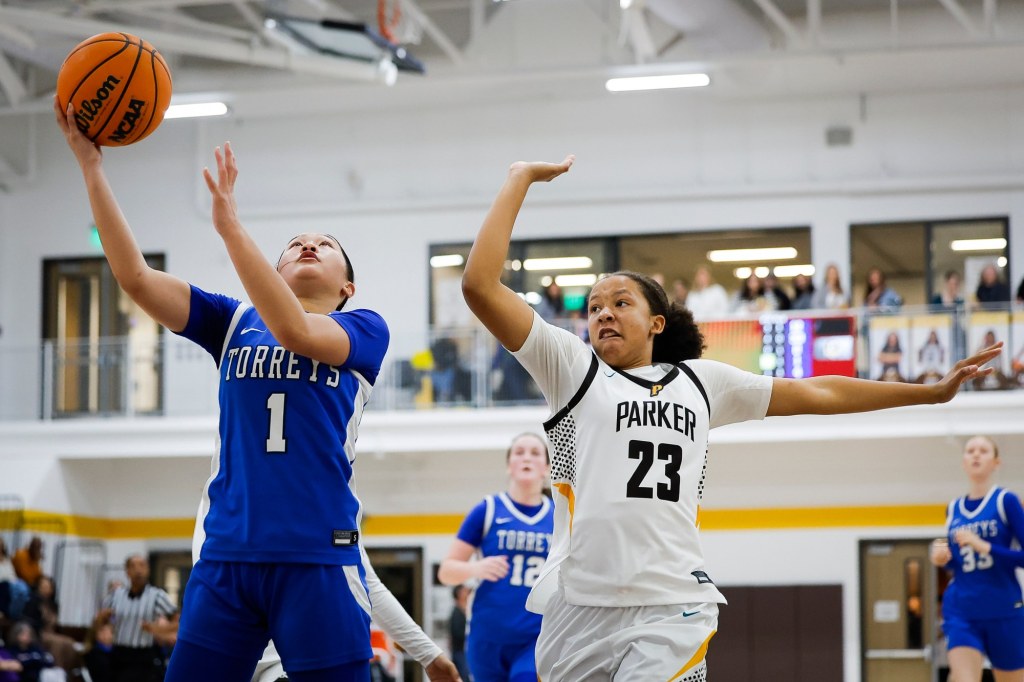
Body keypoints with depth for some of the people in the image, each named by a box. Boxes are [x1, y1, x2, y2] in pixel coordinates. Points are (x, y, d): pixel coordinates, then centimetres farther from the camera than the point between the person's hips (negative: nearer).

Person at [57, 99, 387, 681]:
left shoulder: (366, 329, 6)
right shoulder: (235, 323, 16)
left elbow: (297, 333, -16)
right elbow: (135, 276, 4)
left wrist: (230, 224, -20)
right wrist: (91, 163, -2)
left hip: (319, 559, -3)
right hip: (226, 553, 3)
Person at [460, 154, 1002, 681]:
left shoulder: (700, 380, 19)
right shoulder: (572, 367, 11)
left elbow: (817, 394, 26)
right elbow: (480, 284, 0)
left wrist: (934, 391, 29)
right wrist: (521, 178, 6)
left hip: (672, 611, 1)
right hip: (579, 607, -1)